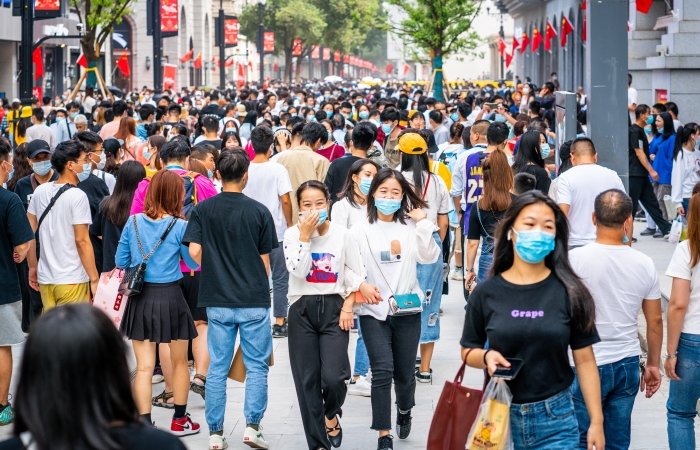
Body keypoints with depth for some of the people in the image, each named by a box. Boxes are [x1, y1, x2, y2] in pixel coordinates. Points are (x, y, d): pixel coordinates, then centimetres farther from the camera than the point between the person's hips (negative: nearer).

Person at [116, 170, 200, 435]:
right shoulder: (179, 226, -10)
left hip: (140, 299, 2)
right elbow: (194, 263, 0)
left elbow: (120, 261, 6)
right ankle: (179, 420, 26)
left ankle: (144, 424, -2)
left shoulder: (133, 222, -1)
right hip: (170, 296, -2)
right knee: (179, 362, 16)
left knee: (144, 367, 4)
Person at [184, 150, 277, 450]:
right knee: (257, 366, 8)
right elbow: (265, 260, 0)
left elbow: (194, 250, -7)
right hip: (254, 300, -2)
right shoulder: (259, 211, -4)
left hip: (217, 301, 2)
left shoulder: (203, 210, -1)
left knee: (217, 367, 7)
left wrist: (215, 271, 11)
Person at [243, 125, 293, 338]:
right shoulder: (277, 170, -11)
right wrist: (289, 225, 0)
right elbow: (285, 200, -13)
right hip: (276, 231, -3)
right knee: (280, 278, 6)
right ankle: (280, 322, 6)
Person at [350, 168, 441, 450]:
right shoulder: (360, 231, 0)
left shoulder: (410, 227, 5)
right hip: (374, 311, -2)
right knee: (382, 370, -13)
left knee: (405, 372, 9)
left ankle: (404, 410, 42)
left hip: (407, 309, 2)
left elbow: (429, 257, -6)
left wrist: (423, 223, -12)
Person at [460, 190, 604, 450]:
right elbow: (468, 352, 8)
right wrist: (486, 356, -15)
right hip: (500, 415, 1)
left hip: (555, 420, -1)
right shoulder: (486, 293, -1)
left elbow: (584, 360, 0)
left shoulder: (569, 292, -3)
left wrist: (596, 422, -2)